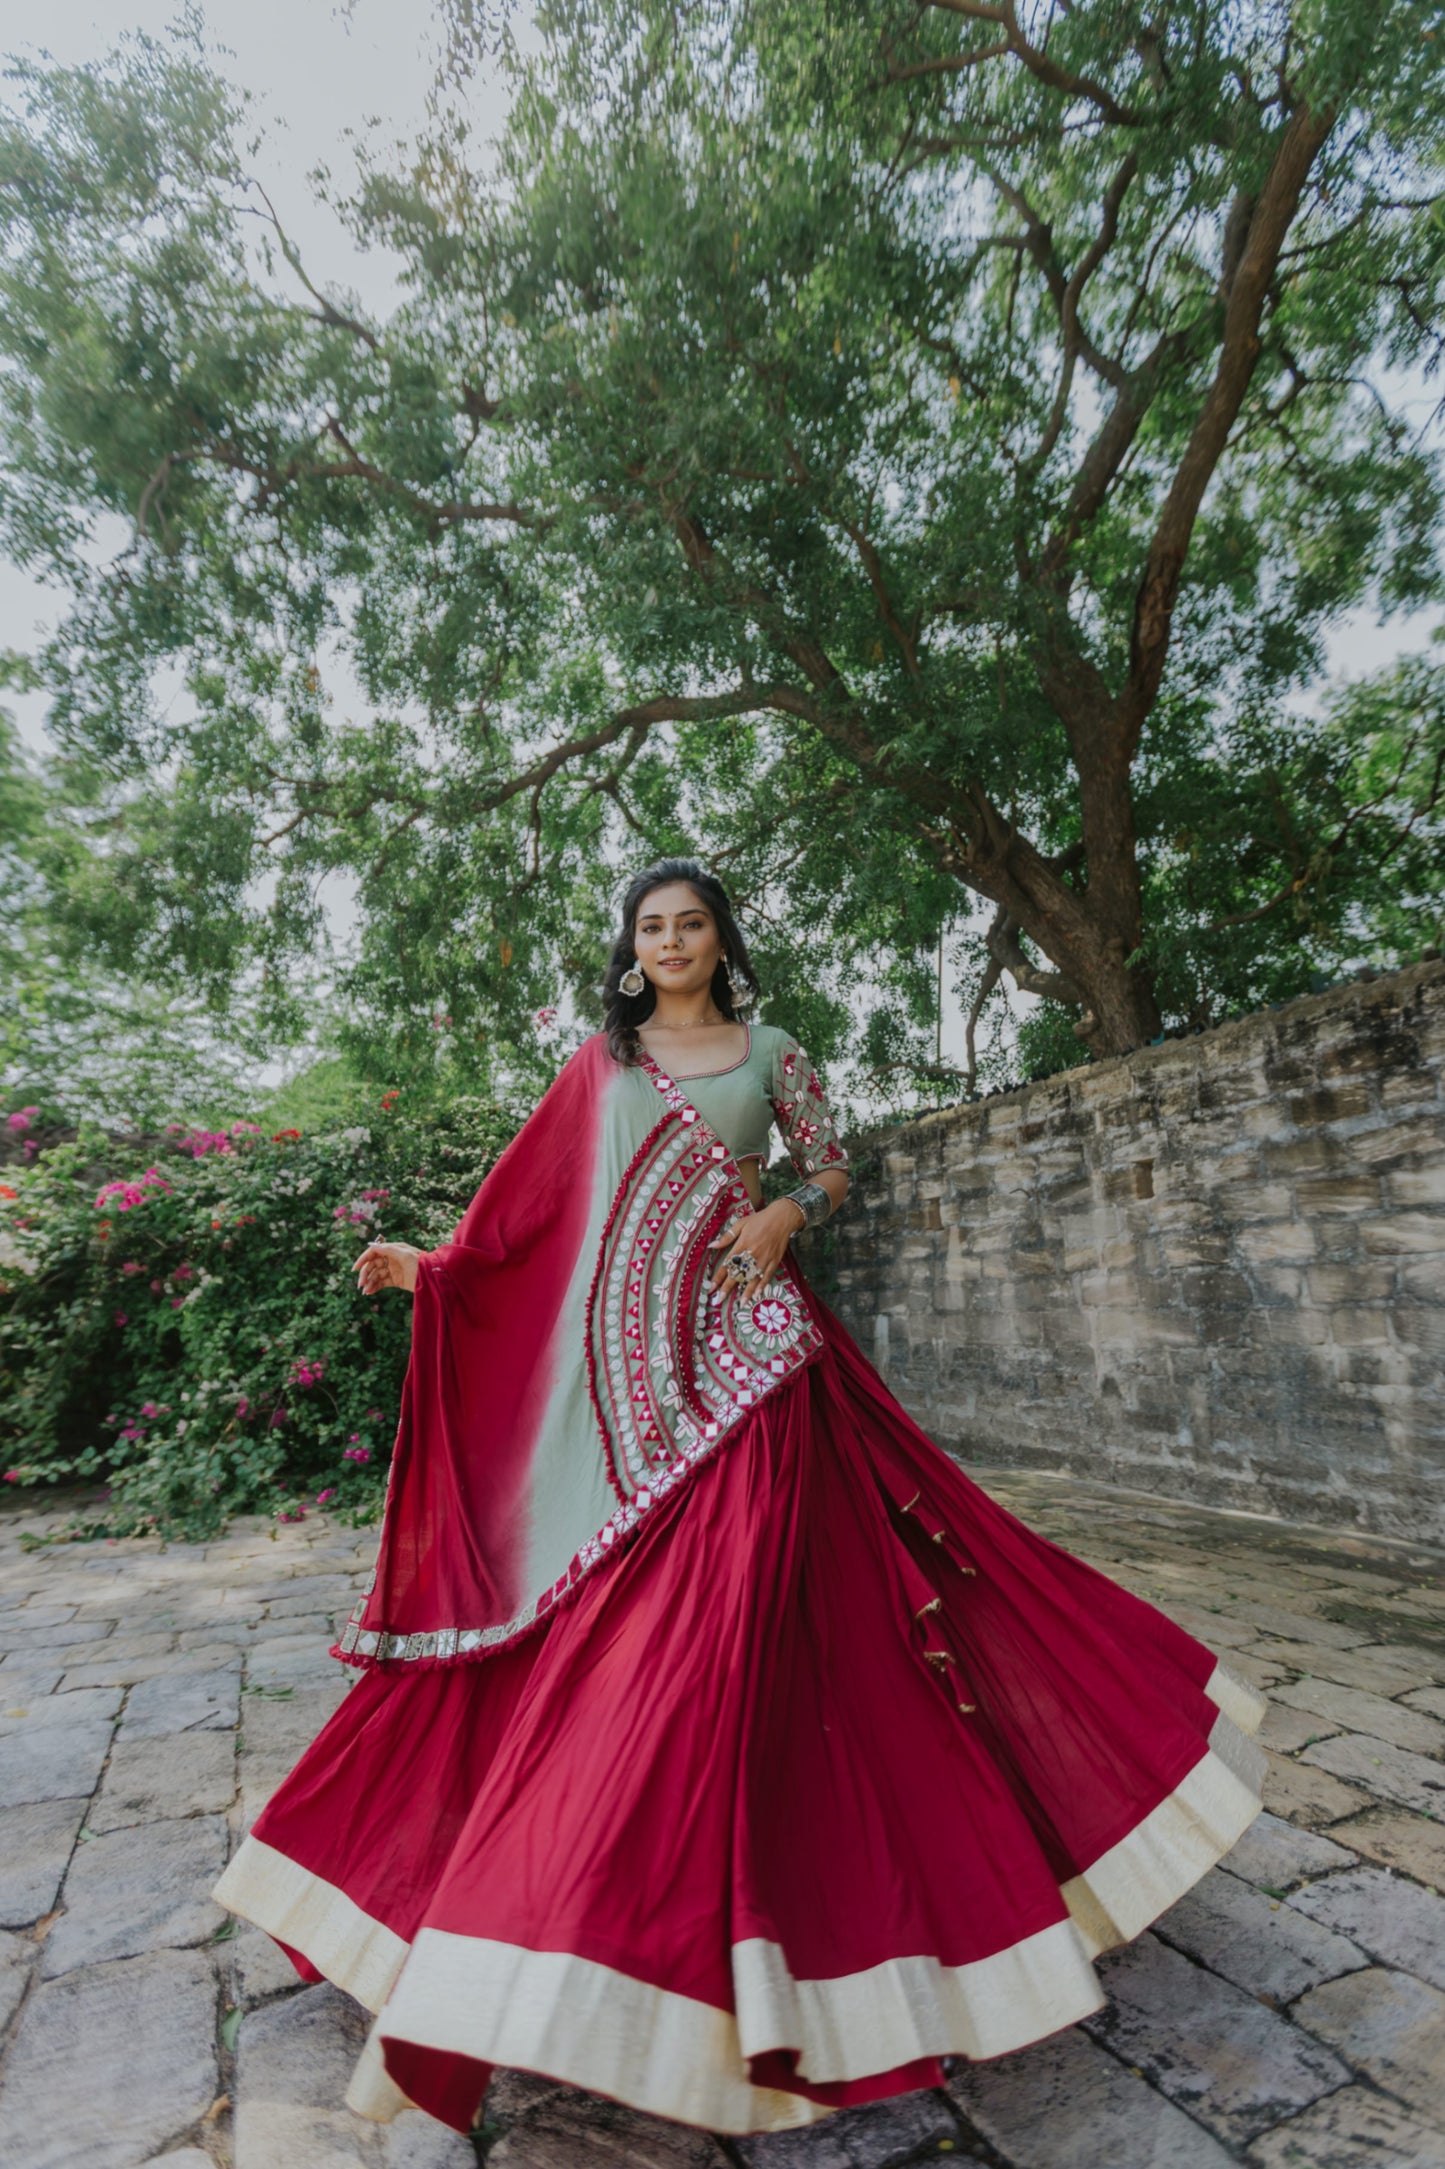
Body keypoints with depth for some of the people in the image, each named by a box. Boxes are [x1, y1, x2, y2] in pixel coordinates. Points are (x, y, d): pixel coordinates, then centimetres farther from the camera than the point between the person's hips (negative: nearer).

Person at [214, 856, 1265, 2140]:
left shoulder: (769, 1052, 8)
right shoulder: (602, 1063, 12)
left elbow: (835, 1170, 11)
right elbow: (535, 1204, 12)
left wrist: (785, 1215, -9)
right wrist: (429, 1268, 4)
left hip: (737, 1340, -2)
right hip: (620, 1348, 2)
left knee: (722, 1598, -7)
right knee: (605, 1613, 4)